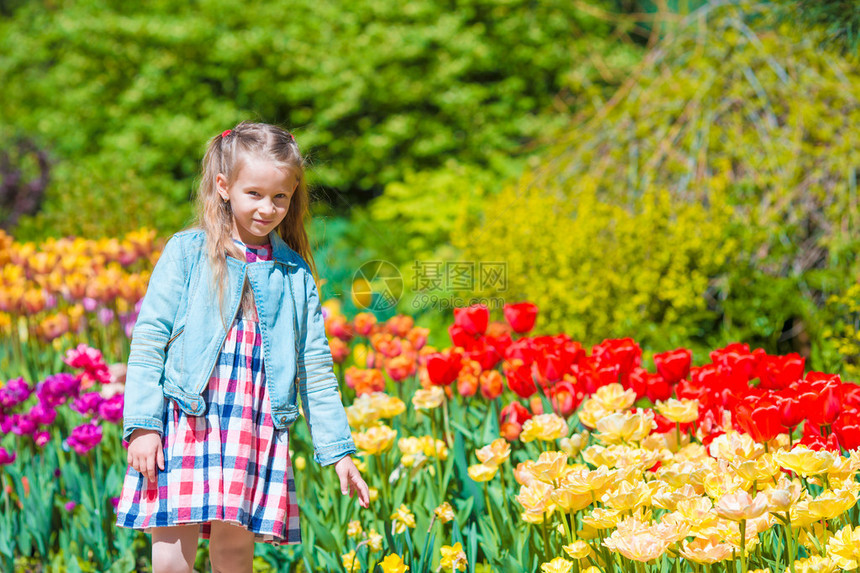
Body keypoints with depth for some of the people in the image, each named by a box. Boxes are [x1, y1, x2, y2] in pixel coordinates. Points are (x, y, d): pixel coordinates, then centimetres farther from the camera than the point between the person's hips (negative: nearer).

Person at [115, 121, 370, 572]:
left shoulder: (296, 275, 13)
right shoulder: (187, 252, 4)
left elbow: (316, 370, 17)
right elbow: (148, 342, 1)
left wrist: (338, 450, 15)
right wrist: (142, 425, -7)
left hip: (256, 434, 2)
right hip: (184, 428, -2)